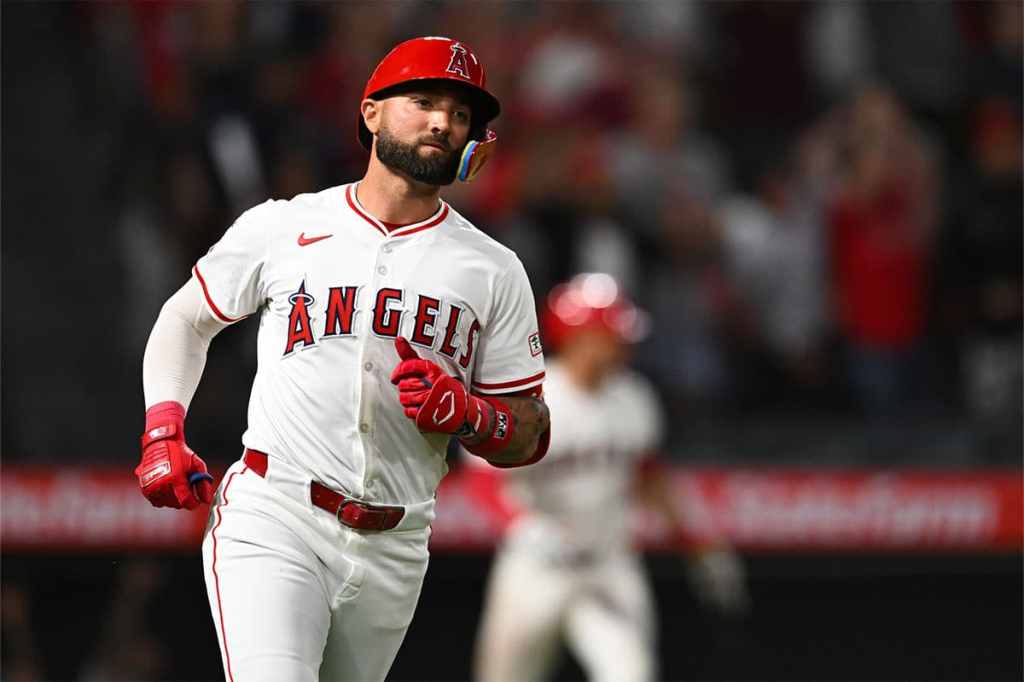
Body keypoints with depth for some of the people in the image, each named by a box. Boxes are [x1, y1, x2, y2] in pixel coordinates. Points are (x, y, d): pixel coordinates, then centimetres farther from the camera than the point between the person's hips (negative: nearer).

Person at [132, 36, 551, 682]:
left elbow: (531, 436, 9)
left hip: (392, 552, 3)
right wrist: (163, 432, 3)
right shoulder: (281, 228, 5)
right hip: (273, 524, -3)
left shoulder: (494, 271, 9)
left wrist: (462, 411, -12)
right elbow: (187, 319, 18)